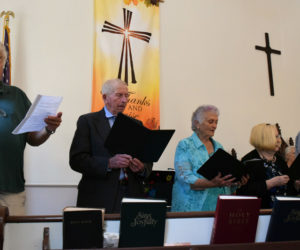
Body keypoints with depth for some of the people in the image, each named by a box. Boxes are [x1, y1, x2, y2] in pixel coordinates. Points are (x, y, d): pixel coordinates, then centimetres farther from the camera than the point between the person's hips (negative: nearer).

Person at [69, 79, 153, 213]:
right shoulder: (88, 121, 2)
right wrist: (109, 163, -20)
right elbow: (76, 160, -7)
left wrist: (142, 168, -9)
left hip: (131, 196, 4)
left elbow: (148, 161, 15)